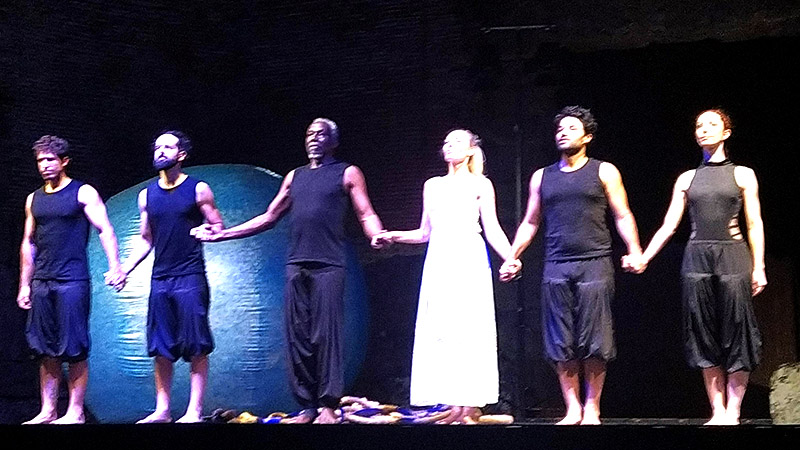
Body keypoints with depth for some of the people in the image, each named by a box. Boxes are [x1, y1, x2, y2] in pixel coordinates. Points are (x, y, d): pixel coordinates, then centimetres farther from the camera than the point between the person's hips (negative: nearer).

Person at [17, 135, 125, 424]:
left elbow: (105, 230, -7)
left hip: (72, 281, -5)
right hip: (41, 282, 6)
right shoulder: (34, 199, 16)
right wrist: (24, 284, 15)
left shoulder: (83, 193, 0)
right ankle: (47, 411, 9)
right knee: (45, 350, 5)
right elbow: (28, 243, 20)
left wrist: (115, 267, -20)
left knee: (74, 349, -5)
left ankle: (75, 412, -1)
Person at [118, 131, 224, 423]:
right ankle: (162, 411, 11)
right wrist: (124, 269, 7)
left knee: (196, 346, -5)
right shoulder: (147, 195, 12)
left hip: (191, 278, -5)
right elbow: (145, 239, 18)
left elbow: (218, 227, 1)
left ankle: (194, 411, -3)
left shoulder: (198, 190, -1)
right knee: (161, 348, 5)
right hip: (160, 279, 5)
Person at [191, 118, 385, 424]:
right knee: (297, 337, 1)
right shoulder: (295, 177, 22)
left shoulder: (347, 174, 8)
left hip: (328, 266, -5)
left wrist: (378, 236, -24)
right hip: (296, 266, 5)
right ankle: (307, 407, 5)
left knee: (325, 335, -10)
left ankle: (328, 406, -8)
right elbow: (268, 218, 23)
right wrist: (221, 234, 18)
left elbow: (366, 215, -1)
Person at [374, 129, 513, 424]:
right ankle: (453, 406, -2)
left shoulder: (480, 185, 8)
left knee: (469, 329, -9)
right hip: (439, 261, 4)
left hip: (469, 260, -4)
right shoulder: (432, 186, 19)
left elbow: (492, 229, 1)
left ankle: (472, 405, -8)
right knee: (439, 330, -3)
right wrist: (395, 237, 7)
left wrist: (510, 257, -14)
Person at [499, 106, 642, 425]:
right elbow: (530, 223, 22)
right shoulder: (542, 177, 17)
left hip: (594, 264, -3)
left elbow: (623, 216, 5)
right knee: (561, 343, -1)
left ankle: (592, 409, 3)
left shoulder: (604, 172, 9)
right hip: (556, 267, 3)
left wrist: (634, 251, -10)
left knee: (594, 340, -5)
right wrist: (512, 256, 12)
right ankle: (572, 410, 5)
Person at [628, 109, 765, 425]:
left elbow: (754, 224, 3)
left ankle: (733, 412, -1)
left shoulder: (742, 174, 6)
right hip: (697, 257, 3)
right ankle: (718, 412, 4)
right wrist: (643, 258, 1)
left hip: (732, 256, -2)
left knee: (735, 333, -5)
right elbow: (669, 225, 11)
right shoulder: (687, 179, 13)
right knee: (705, 337, 0)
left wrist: (758, 267, -6)